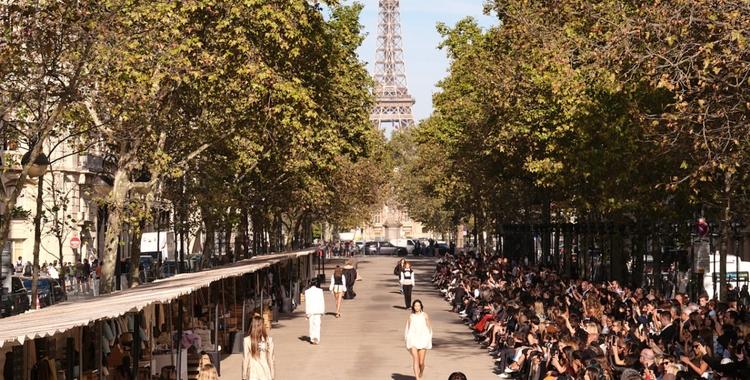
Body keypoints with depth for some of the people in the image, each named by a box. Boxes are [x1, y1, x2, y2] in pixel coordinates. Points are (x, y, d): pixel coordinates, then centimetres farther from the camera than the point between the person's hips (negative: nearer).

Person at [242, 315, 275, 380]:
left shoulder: (247, 341, -9)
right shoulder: (269, 340, -4)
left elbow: (245, 360, -7)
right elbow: (270, 359, 0)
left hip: (252, 375, -2)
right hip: (266, 373, 2)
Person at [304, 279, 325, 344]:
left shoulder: (307, 291, -3)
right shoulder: (320, 290, -1)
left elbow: (307, 302, -4)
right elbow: (322, 301, 0)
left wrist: (307, 313, 0)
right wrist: (322, 311, 7)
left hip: (310, 310, 0)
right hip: (318, 310, 0)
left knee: (311, 325, 12)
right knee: (317, 324, -1)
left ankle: (312, 338, 14)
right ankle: (317, 338, -17)